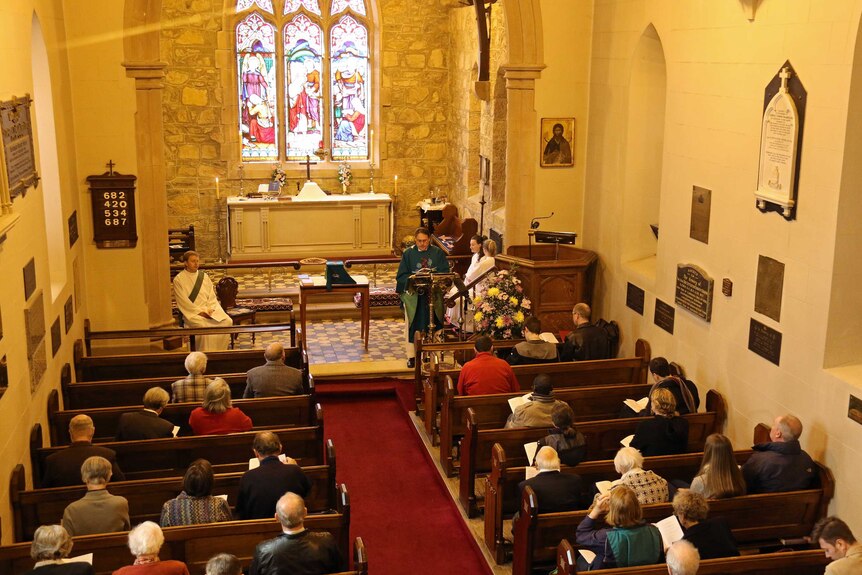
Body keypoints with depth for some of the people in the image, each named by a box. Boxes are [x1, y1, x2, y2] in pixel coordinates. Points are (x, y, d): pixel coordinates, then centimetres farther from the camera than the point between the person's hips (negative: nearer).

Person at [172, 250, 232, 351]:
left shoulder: (204, 276, 15)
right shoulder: (179, 279, -2)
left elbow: (212, 296, 12)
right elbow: (183, 301, -9)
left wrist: (210, 310, -7)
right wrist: (199, 312, -15)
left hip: (208, 310, 5)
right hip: (191, 312, -5)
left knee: (227, 321, -18)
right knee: (203, 326, -35)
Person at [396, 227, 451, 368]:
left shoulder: (438, 253, 6)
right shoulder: (408, 253, 4)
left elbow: (445, 273, 1)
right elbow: (401, 276, 0)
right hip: (413, 294, -1)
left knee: (431, 324, 3)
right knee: (414, 324, -1)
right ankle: (412, 355, 4)